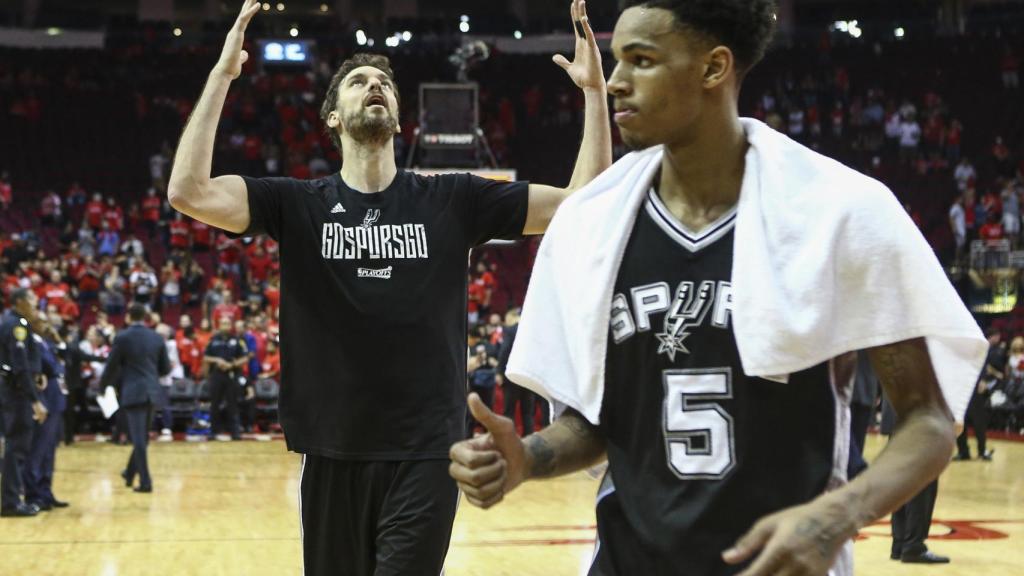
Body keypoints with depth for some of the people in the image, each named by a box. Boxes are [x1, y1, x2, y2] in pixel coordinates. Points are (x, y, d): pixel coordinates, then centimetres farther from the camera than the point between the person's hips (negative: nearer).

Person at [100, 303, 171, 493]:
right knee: (142, 436, 17)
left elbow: (112, 366, -3)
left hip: (132, 392, -5)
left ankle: (145, 481, -9)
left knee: (138, 438, -5)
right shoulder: (157, 338, 6)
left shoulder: (122, 337, -7)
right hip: (152, 392, 5)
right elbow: (166, 368, 10)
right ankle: (130, 473, 31)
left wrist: (102, 385, 14)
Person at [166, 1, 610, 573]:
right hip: (334, 452, 1)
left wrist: (595, 91, -8)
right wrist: (222, 74, -15)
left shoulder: (450, 200, 3)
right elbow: (189, 191, -12)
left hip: (426, 453, -1)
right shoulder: (299, 204, 2)